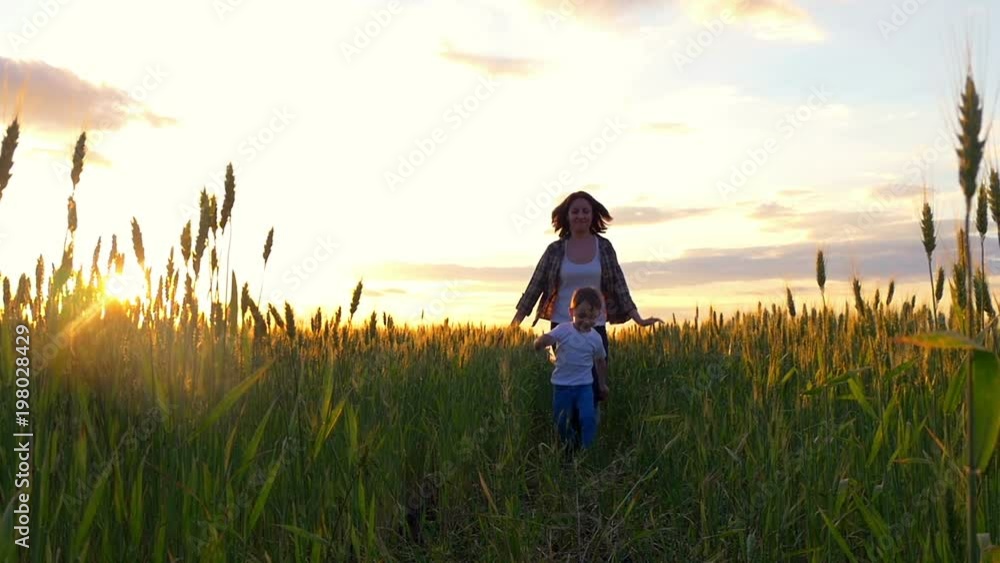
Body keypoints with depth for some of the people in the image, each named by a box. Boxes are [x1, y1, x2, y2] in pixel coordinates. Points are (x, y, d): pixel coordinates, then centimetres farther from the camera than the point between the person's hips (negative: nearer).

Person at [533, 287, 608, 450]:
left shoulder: (596, 338, -2)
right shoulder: (563, 330, -12)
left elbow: (600, 361, 16)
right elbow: (540, 342, -27)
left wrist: (602, 384, 22)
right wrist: (541, 341, -51)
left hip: (584, 385, 1)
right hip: (562, 385, -1)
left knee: (588, 418, -17)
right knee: (561, 422, 7)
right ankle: (570, 450, 31)